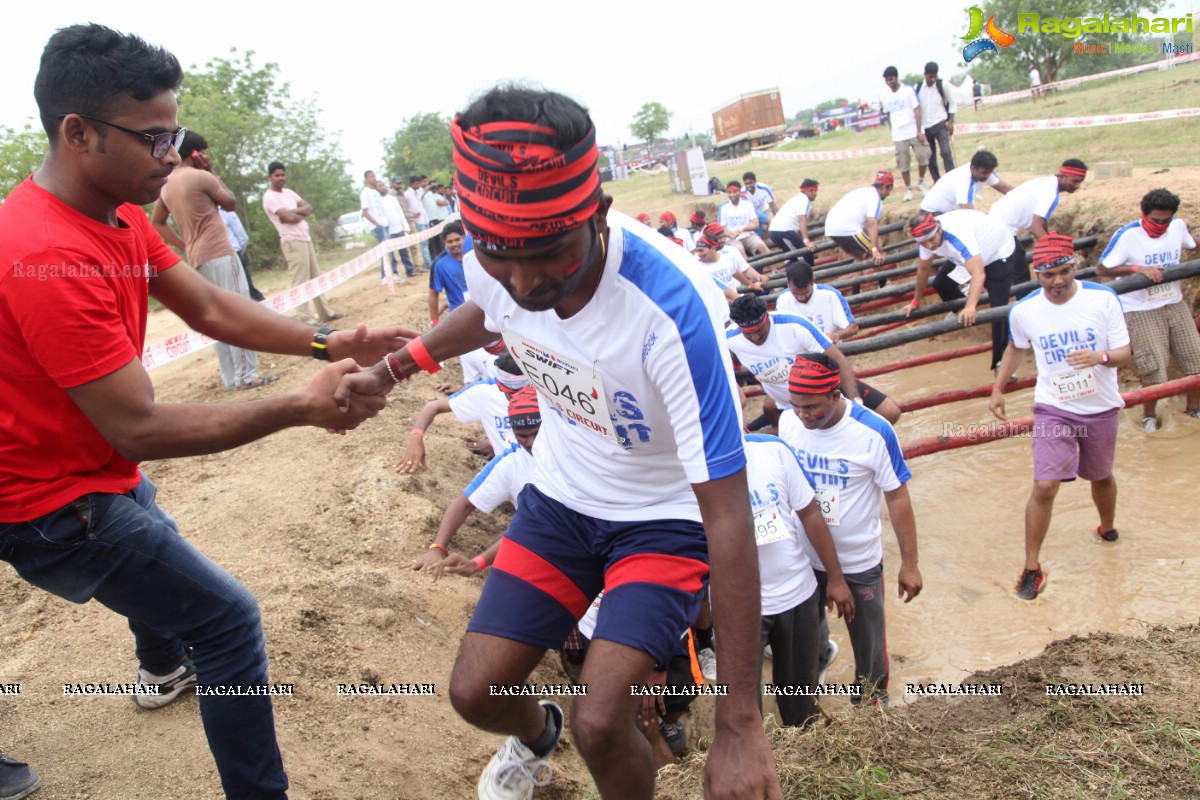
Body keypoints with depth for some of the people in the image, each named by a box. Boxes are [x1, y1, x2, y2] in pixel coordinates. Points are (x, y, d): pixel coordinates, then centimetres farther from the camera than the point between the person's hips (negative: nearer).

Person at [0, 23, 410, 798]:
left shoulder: (118, 213, -3)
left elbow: (210, 307, -3)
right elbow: (139, 427, -33)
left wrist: (328, 343, -16)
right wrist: (300, 407, -32)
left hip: (96, 468, 11)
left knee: (160, 551, 36)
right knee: (229, 620, -9)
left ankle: (165, 669, 65)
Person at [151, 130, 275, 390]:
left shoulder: (166, 186, 13)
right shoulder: (200, 176, -10)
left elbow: (157, 223, 20)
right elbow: (230, 203, 1)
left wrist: (184, 246, 17)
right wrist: (212, 172, 6)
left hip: (198, 259, 8)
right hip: (219, 254, -8)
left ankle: (230, 377, 11)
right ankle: (246, 375, -8)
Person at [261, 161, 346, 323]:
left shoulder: (289, 192, 16)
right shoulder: (269, 197, -10)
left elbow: (309, 208, 7)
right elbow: (289, 218, -20)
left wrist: (294, 212, -11)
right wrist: (302, 215, -1)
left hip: (306, 239, 9)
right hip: (293, 243, -9)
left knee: (316, 278, 14)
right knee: (300, 282, -9)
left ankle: (326, 313, 21)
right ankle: (305, 319, -7)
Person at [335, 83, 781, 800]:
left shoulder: (674, 307, -37)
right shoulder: (492, 260, -19)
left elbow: (728, 513, -35)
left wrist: (740, 725, -34)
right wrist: (393, 368, 5)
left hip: (669, 515, -5)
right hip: (561, 495, 5)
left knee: (600, 721, -19)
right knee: (476, 693, 4)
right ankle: (537, 734, 42)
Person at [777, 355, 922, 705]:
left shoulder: (874, 433, -25)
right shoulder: (787, 421, -13)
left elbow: (898, 499, -14)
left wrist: (909, 563, -10)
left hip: (858, 563, -3)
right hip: (802, 558, 3)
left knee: (868, 639, 17)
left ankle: (874, 697, 44)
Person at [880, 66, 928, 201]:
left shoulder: (908, 90, -4)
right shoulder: (885, 96, 5)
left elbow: (916, 110, -5)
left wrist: (919, 131, -11)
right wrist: (892, 132, 11)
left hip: (914, 132, -2)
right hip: (898, 136, 2)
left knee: (923, 157, -2)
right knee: (903, 163, 2)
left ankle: (921, 182, 19)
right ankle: (908, 189, 13)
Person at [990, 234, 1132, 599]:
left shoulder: (1103, 299, -14)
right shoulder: (1023, 311, -10)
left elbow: (1124, 353, -11)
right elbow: (1016, 349, 11)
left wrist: (1101, 357, -33)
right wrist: (998, 390, 10)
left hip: (1101, 408, 1)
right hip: (1054, 410, -1)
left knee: (1101, 476, 21)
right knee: (1045, 486, -13)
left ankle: (1107, 528, 54)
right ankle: (1032, 568, 1)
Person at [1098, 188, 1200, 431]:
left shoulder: (1178, 226, -1)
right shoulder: (1127, 235, -18)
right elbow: (1103, 268, -18)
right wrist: (1138, 268, -27)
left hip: (1175, 304, 6)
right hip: (1141, 310, -6)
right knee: (1154, 369, -7)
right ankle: (1149, 415, 19)